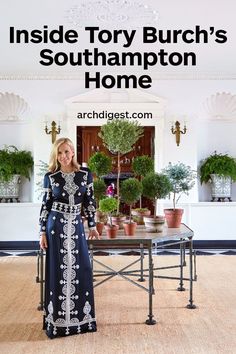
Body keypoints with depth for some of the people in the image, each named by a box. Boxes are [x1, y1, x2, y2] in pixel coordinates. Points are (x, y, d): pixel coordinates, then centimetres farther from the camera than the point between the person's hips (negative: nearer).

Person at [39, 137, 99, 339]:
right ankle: (58, 320, 16)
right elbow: (45, 205, 0)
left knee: (81, 270, 5)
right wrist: (43, 232, -3)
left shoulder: (85, 174, 2)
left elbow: (89, 201, 7)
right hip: (56, 226, -2)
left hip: (76, 226, 2)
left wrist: (92, 226, 6)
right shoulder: (50, 177, -2)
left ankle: (80, 317, 21)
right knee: (58, 271, 3)